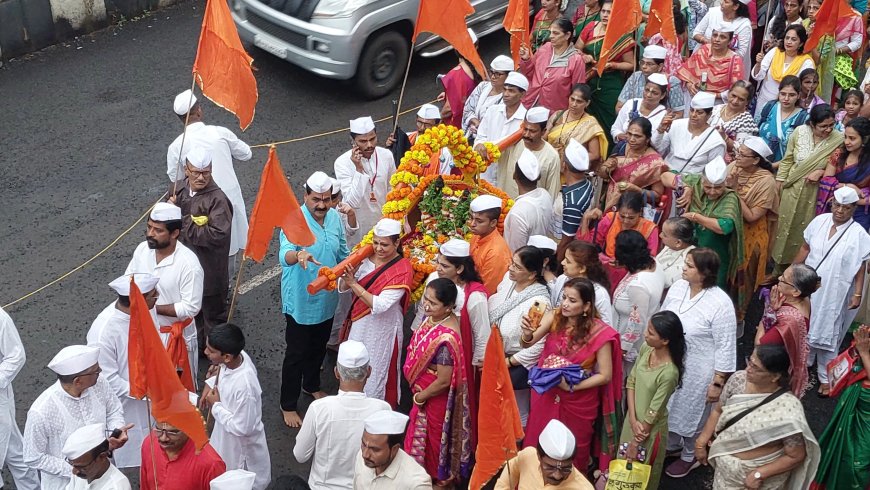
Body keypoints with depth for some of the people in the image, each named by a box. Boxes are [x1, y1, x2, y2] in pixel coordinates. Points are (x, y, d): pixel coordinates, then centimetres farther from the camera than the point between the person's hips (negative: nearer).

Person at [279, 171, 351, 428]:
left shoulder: (334, 217, -3)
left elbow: (343, 252, 12)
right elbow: (285, 254, -42)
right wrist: (298, 255, -62)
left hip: (326, 299, 6)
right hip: (301, 301, -6)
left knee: (319, 347, 25)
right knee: (296, 354, 4)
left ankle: (312, 385, 49)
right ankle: (288, 406, 21)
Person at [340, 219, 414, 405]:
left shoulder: (402, 270, -20)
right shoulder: (367, 257, -4)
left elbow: (380, 305, -28)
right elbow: (343, 287, -5)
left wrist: (354, 283, -32)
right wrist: (347, 276, -27)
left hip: (381, 329, -6)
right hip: (359, 323, 6)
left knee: (374, 373, 8)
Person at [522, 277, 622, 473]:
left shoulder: (599, 332, -20)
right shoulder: (554, 317, -11)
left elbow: (605, 375, -15)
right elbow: (527, 344, -17)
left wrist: (573, 387, -23)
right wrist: (527, 333, -40)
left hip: (578, 402, -2)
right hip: (547, 396, 3)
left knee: (572, 452, 18)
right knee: (538, 446, 19)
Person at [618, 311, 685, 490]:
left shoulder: (669, 373, -33)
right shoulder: (645, 349, -13)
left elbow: (653, 414, -24)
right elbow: (631, 382, -3)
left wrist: (635, 444, -13)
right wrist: (632, 420, -13)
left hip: (651, 429, -6)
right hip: (633, 419, 6)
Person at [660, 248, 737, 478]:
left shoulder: (720, 303, -27)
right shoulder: (677, 287, -8)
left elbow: (725, 347, -20)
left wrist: (718, 383, -16)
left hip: (697, 372, -6)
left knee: (692, 413, 16)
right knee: (669, 407, 25)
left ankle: (690, 457, 42)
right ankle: (670, 445, 51)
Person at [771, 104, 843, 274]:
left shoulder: (839, 139, -16)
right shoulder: (799, 132, -10)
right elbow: (787, 160, 0)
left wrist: (822, 172, -20)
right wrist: (778, 184, 2)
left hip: (815, 194, -2)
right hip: (792, 189, 2)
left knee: (804, 231, 10)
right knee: (785, 226, 15)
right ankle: (779, 265, 33)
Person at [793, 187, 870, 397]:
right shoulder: (820, 221, -6)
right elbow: (805, 248, 3)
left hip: (834, 293, -4)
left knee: (828, 334, 6)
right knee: (804, 326, 19)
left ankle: (826, 376, 20)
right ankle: (802, 362, 41)